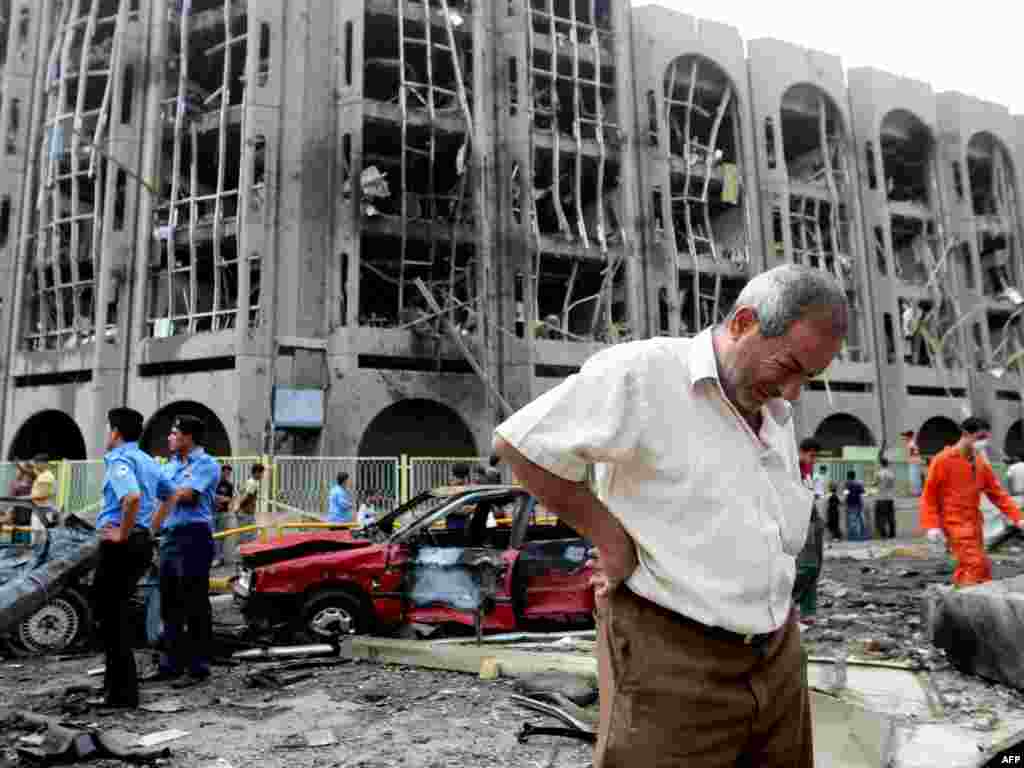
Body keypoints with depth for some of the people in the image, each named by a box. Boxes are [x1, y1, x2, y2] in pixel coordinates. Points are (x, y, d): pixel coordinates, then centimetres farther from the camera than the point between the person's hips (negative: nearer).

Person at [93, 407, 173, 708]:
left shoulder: (119, 459, -13)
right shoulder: (147, 460, 15)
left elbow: (132, 496, -32)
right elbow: (171, 495, 26)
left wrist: (123, 533, -21)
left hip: (120, 545, -9)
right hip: (142, 541, 9)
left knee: (110, 614, 0)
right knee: (119, 611, 20)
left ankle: (122, 692, 4)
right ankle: (117, 681, 31)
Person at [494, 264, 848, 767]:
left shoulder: (777, 415, 12)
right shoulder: (643, 373, -16)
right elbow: (517, 445, -17)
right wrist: (612, 541, -13)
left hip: (778, 656, 8)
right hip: (671, 657, -7)